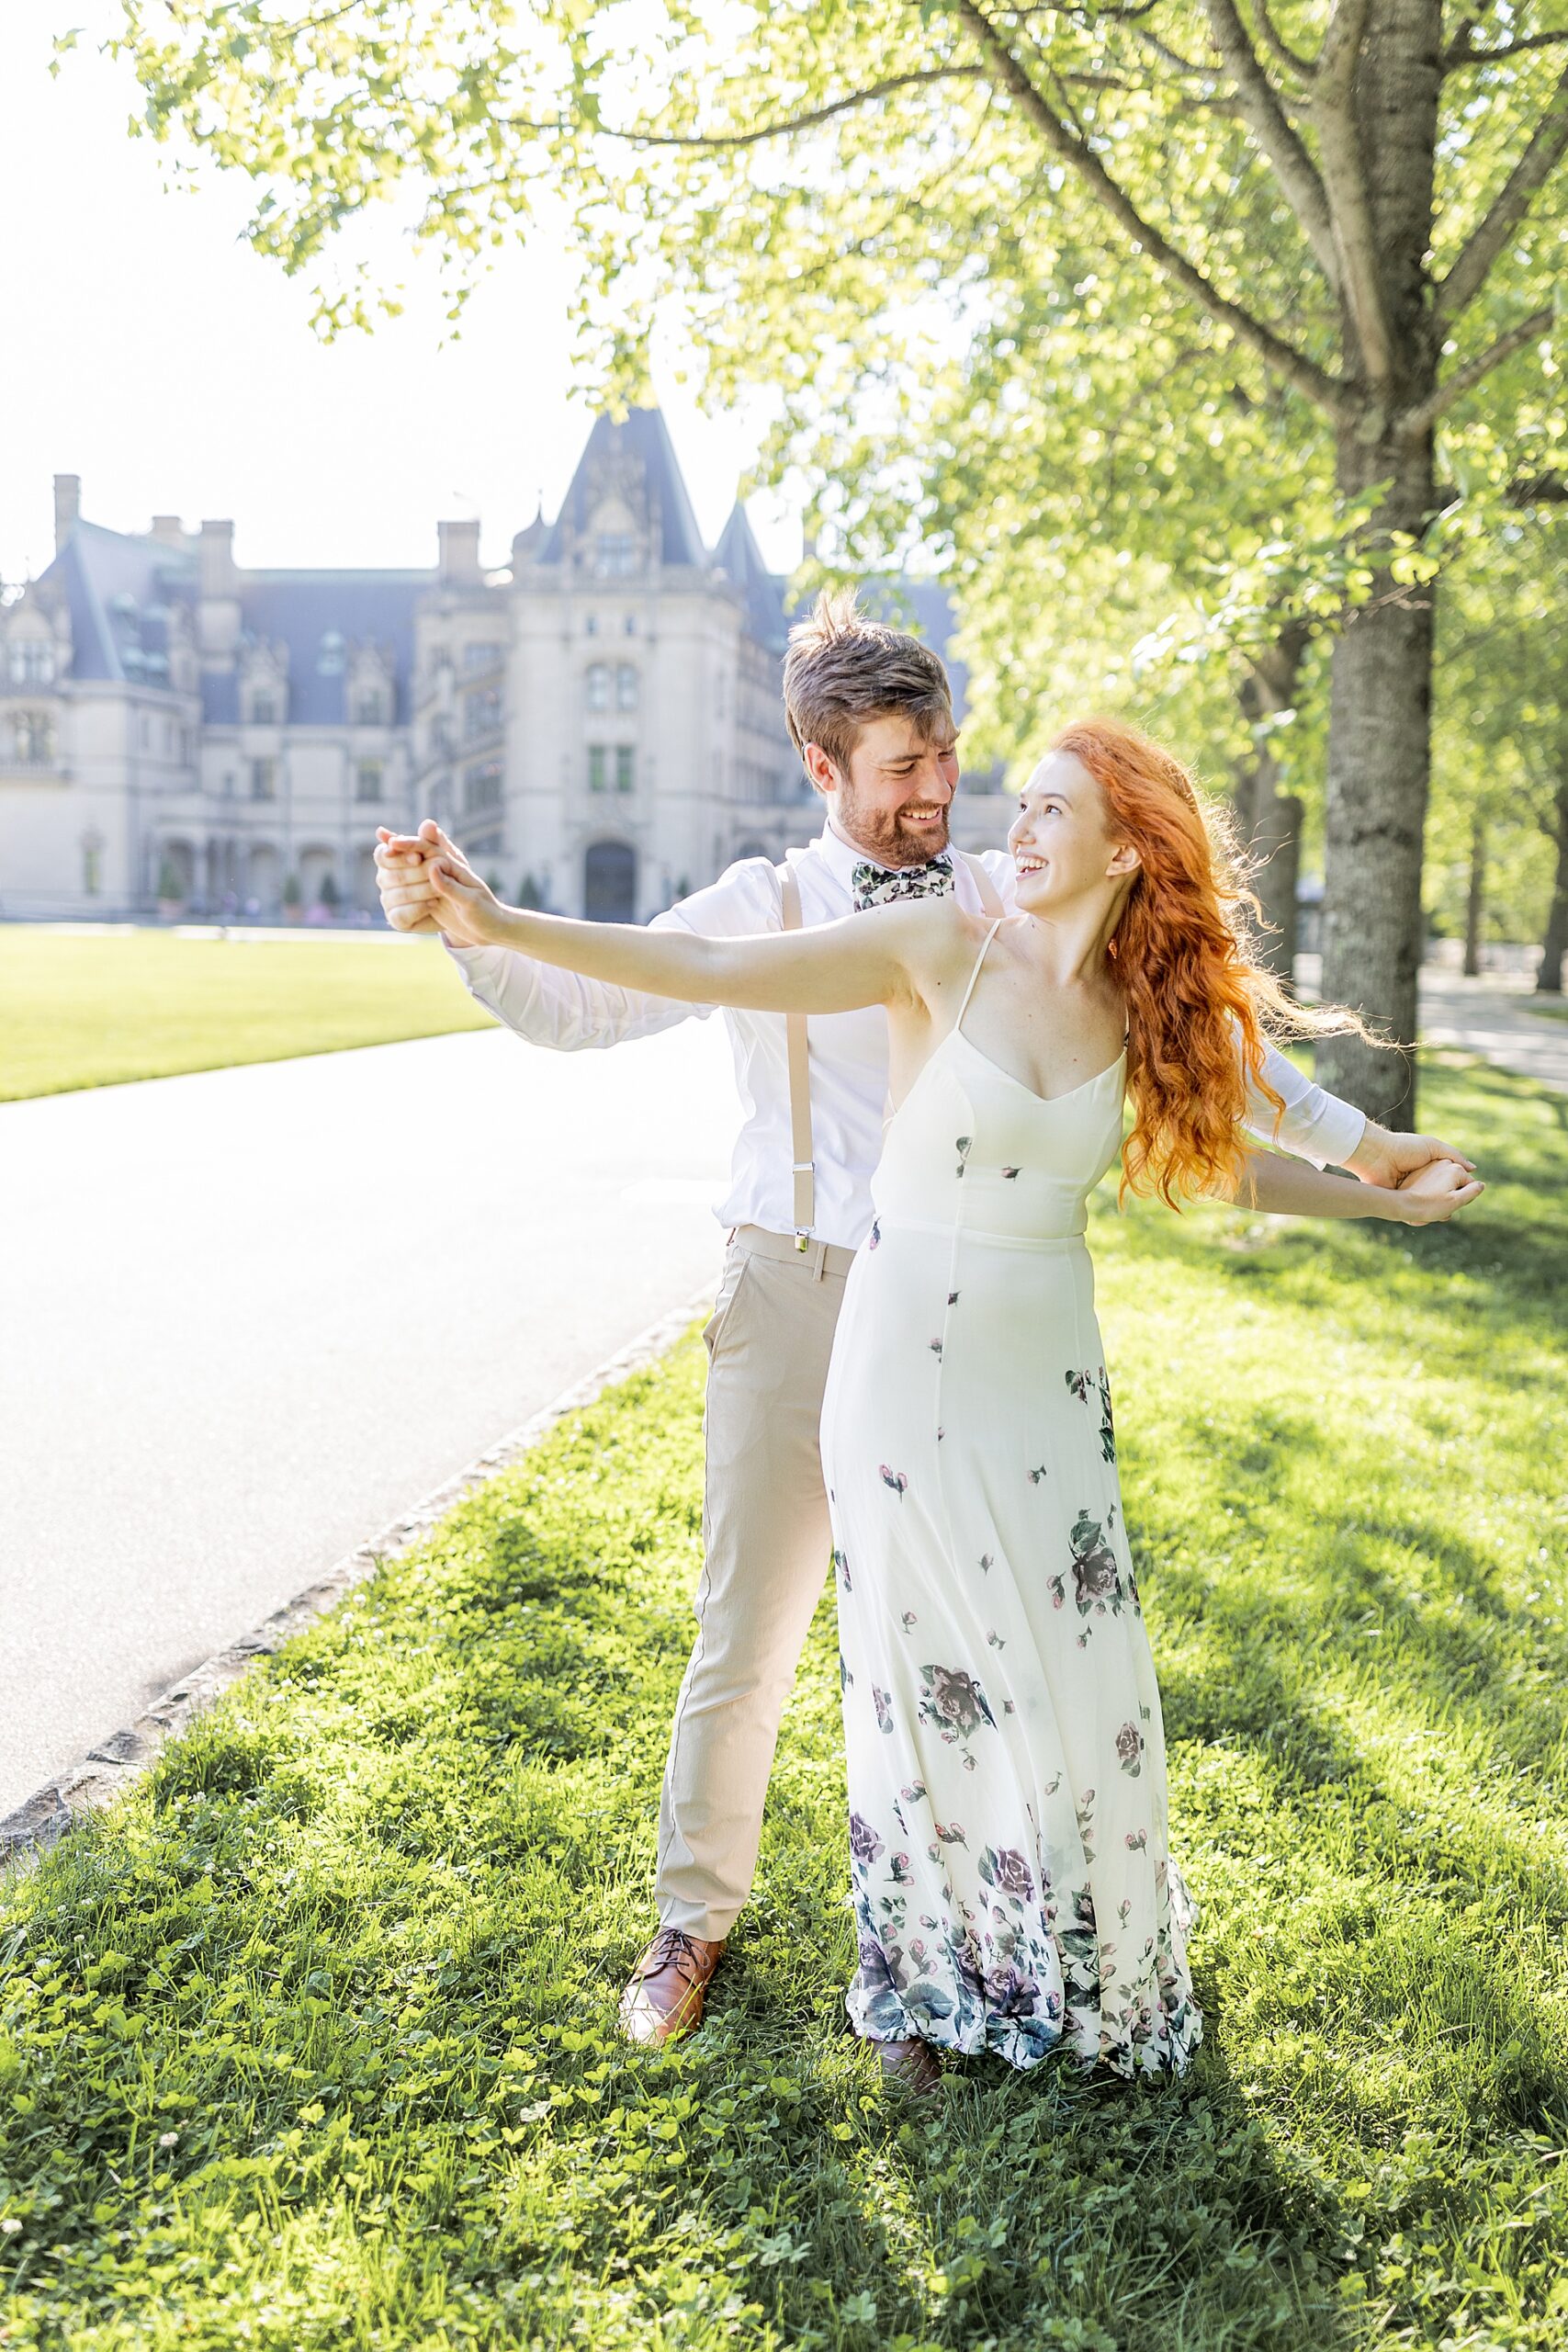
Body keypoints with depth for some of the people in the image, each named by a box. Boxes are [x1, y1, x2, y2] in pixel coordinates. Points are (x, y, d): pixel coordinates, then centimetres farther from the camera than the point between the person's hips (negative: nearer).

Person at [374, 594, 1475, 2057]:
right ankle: (694, 1919, 27)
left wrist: (1349, 1140, 6)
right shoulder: (765, 909, 0)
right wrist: (468, 926, -26)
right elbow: (578, 1005, -6)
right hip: (797, 1294, -2)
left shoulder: (1005, 909, 4)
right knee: (747, 1637, 6)